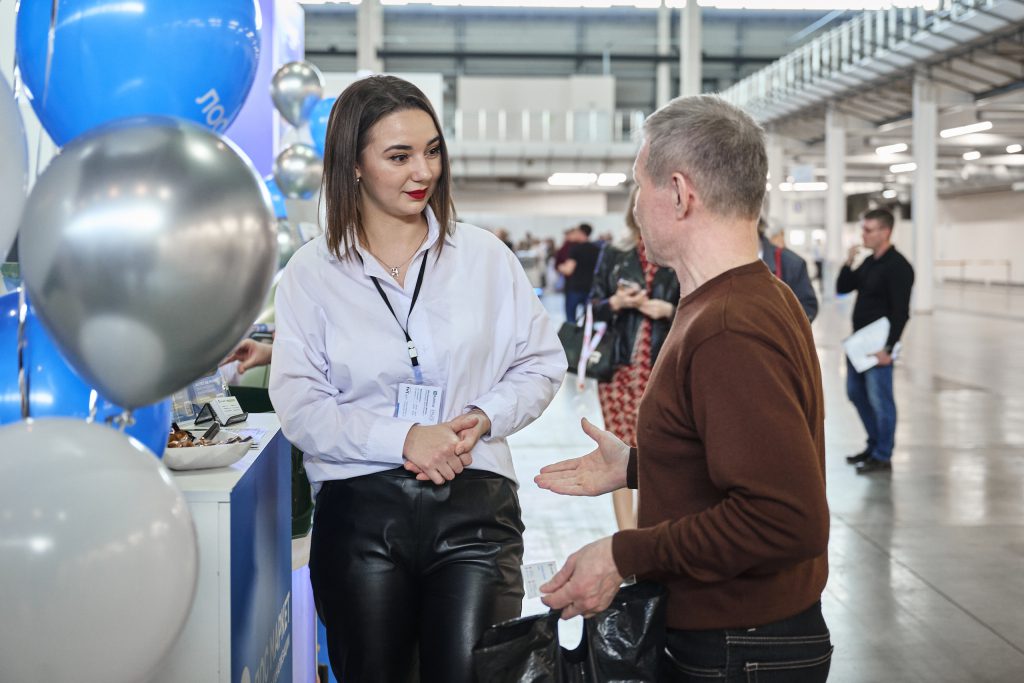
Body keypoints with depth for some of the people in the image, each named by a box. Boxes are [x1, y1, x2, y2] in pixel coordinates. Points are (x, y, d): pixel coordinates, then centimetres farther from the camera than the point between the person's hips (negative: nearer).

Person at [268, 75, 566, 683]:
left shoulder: (485, 256, 7)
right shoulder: (313, 273, 3)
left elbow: (541, 363, 11)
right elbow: (299, 405, -3)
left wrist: (483, 417, -8)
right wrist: (403, 439, -15)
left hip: (475, 503, 0)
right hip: (361, 509, 0)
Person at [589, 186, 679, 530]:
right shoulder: (614, 255, 9)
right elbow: (593, 307, 11)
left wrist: (668, 310, -13)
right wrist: (615, 303, -8)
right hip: (619, 368, 2)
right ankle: (627, 535, 9)